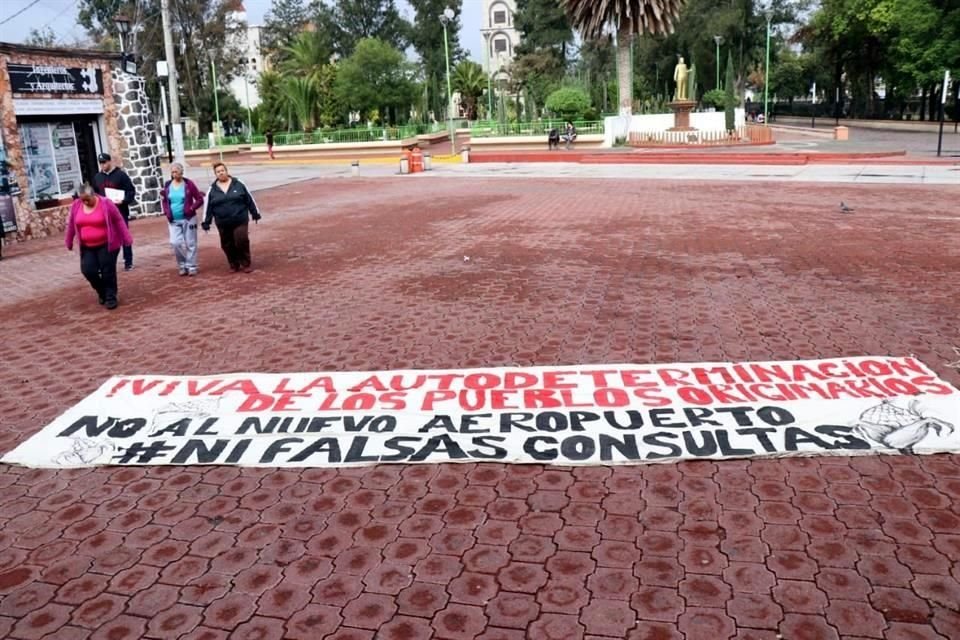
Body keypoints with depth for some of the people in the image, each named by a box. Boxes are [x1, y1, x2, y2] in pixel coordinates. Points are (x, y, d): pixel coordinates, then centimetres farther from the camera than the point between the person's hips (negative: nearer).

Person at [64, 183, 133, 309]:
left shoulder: (105, 204, -13)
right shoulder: (76, 205, 0)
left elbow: (119, 221, -10)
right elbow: (71, 224, 11)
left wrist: (127, 239, -10)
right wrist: (69, 241, 17)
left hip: (107, 245, -4)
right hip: (87, 247, 4)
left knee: (108, 271, -3)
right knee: (88, 270, -2)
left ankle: (111, 297, 10)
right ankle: (102, 292, 22)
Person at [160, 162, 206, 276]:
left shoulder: (188, 183, -5)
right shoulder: (167, 185, 5)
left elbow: (200, 199, -3)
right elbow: (164, 201, 17)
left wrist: (191, 208, -16)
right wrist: (166, 212, 1)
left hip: (188, 219, -3)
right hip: (174, 220, 3)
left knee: (190, 243, 2)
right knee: (175, 243, -7)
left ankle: (191, 266, 12)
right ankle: (182, 265, 10)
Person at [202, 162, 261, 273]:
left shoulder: (238, 184, 1)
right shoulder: (212, 190, 4)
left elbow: (249, 199, 7)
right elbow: (208, 206, 7)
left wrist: (255, 213, 8)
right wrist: (206, 222, 5)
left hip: (240, 221, -2)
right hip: (223, 224, 2)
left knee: (242, 241, -10)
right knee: (227, 245, 6)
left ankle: (246, 264, 5)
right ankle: (234, 265, 22)